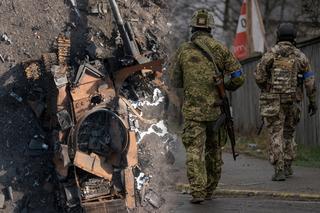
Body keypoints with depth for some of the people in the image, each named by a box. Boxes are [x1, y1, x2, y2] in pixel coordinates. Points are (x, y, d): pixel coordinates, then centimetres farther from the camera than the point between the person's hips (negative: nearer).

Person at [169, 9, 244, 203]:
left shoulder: (183, 51, 1)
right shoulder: (220, 49, -1)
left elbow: (175, 83, 10)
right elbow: (238, 77, -4)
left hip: (193, 110, -1)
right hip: (216, 109, 1)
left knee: (195, 151, -5)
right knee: (214, 151, 16)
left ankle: (198, 191, -18)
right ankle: (209, 190, 25)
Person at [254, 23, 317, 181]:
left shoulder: (271, 54, -4)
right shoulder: (300, 56, 4)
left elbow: (259, 76, -7)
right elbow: (310, 81, 1)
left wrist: (266, 89, 14)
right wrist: (312, 101, 8)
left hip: (273, 101, -3)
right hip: (292, 101, 3)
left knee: (276, 135, -2)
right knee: (288, 133, 21)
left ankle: (279, 171, -10)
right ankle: (287, 167, 20)